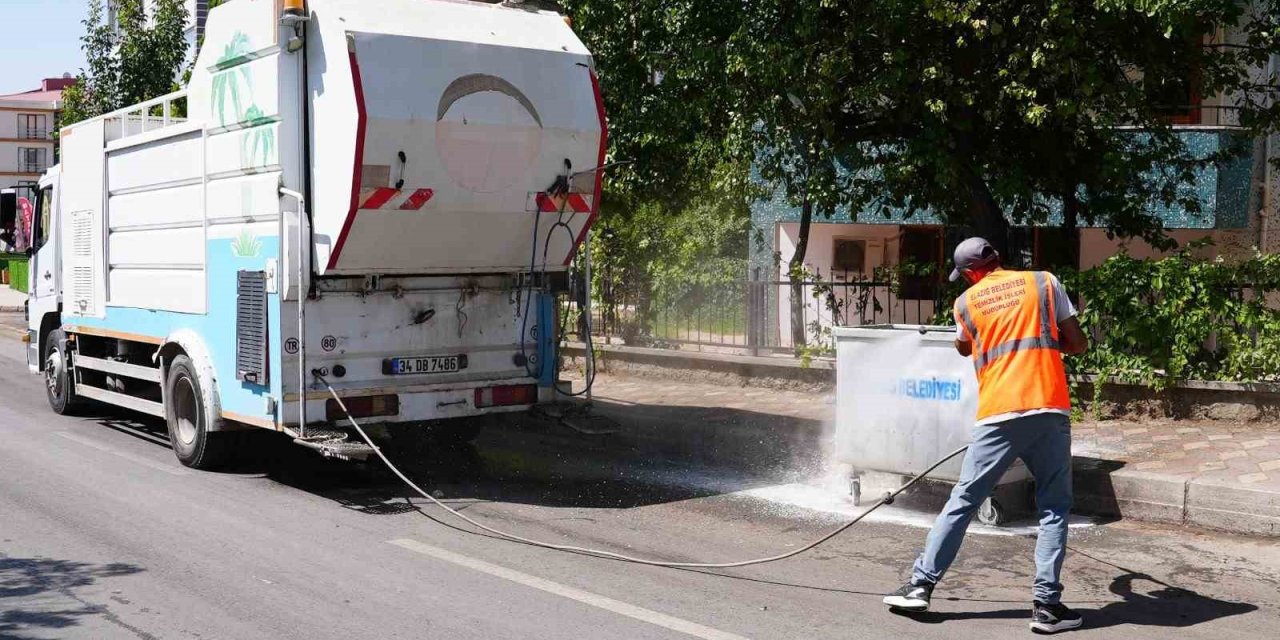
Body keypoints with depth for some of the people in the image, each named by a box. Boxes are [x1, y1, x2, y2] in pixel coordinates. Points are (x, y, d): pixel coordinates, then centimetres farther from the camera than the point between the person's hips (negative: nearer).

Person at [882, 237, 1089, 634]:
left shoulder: (966, 302, 11)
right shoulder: (1044, 282, 9)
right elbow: (1079, 344, 10)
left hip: (999, 415, 0)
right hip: (1049, 410, 0)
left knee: (962, 502, 9)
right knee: (1054, 509, 8)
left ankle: (921, 584, 12)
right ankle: (1047, 604, 1)